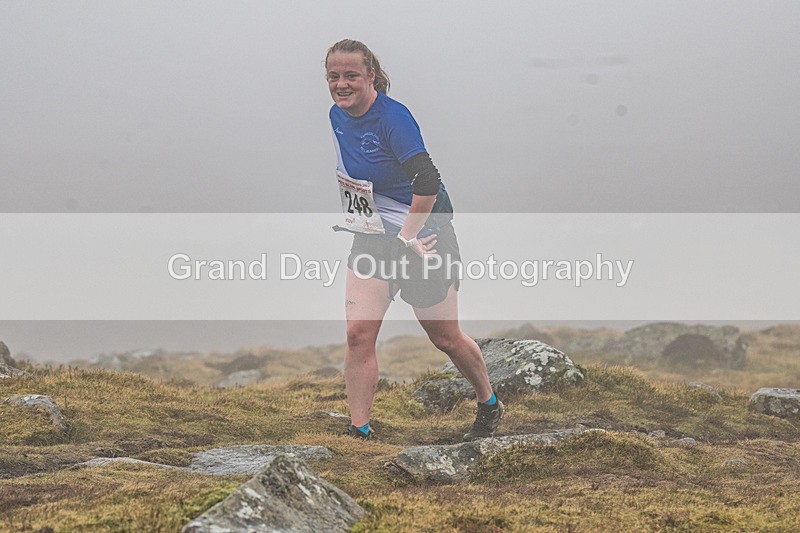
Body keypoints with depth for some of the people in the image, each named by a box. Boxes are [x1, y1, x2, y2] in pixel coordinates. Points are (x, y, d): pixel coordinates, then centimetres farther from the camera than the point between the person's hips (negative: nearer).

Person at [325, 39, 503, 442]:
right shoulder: (337, 116, 1)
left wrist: (406, 238, -25)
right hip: (373, 238, 6)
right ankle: (359, 432, -5)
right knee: (358, 334, -9)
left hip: (421, 238, -6)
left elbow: (427, 184, -31)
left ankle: (489, 405, 35)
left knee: (445, 339, 9)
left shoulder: (393, 117, -24)